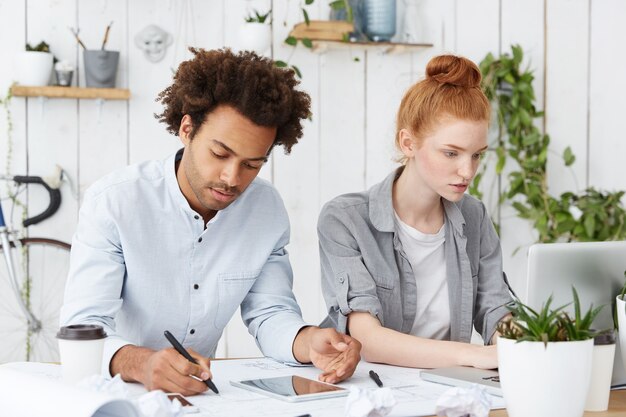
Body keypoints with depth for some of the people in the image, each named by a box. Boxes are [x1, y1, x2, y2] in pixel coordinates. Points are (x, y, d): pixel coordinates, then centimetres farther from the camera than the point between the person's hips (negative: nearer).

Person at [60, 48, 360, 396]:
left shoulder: (267, 209, -1)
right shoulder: (114, 201, -14)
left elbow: (268, 312, 4)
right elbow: (84, 328, -21)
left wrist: (310, 342, -19)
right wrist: (141, 363, -43)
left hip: (200, 391, 3)